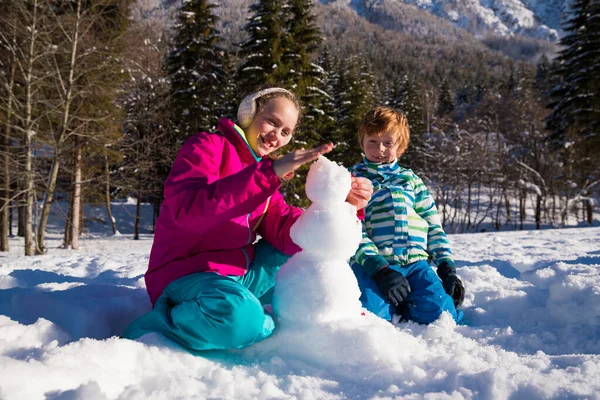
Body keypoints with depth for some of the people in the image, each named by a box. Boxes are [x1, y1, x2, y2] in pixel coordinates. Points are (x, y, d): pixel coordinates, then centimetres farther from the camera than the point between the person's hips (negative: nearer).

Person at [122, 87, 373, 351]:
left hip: (240, 275, 8)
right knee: (240, 315, -37)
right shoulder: (207, 146, -8)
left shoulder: (262, 173, 14)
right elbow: (188, 212, -28)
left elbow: (287, 236, 1)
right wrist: (269, 172, -31)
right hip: (188, 275, -8)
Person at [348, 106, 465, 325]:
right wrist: (379, 269, -17)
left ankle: (402, 306, 8)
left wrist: (446, 265, 4)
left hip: (415, 263, 3)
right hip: (371, 264, -3)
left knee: (439, 311, -22)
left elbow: (434, 226, 20)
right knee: (371, 314, -31)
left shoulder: (411, 180, 22)